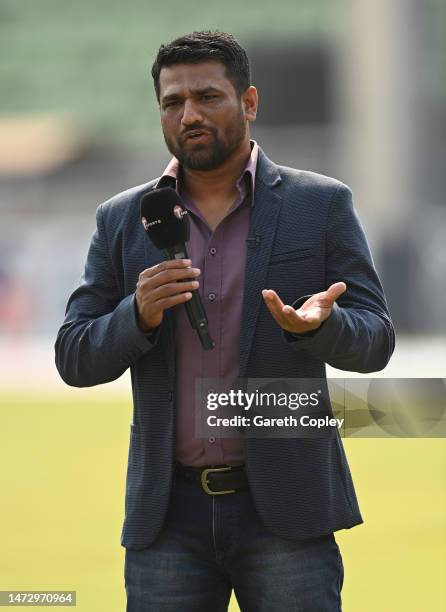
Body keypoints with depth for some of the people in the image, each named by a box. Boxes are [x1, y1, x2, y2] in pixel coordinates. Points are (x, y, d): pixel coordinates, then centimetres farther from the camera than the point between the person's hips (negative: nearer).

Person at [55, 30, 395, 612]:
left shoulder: (321, 204, 3)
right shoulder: (122, 220, 8)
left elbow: (375, 339, 0)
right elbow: (76, 360, 7)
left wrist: (316, 324, -22)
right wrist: (140, 314, -14)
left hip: (284, 504, -2)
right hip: (168, 512, 2)